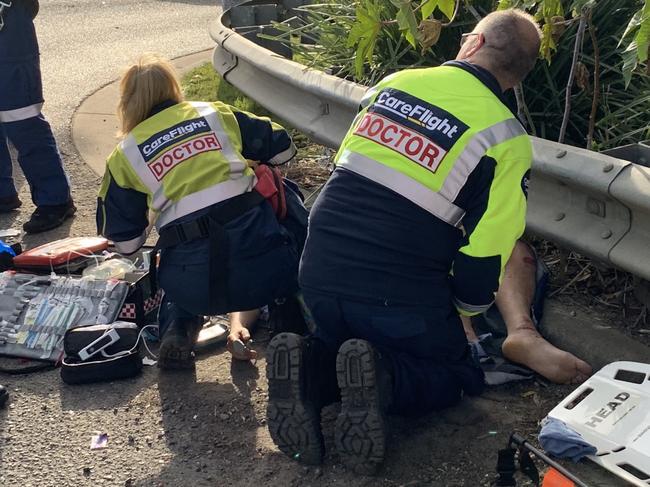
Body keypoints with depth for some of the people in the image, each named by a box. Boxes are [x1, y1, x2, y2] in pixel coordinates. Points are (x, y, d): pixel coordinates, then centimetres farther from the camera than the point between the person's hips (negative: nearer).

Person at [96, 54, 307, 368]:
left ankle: (179, 327, 9)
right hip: (268, 264, -2)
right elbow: (283, 149, 20)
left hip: (196, 288, 2)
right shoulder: (215, 114, 14)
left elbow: (126, 243, 11)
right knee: (283, 191, 29)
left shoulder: (124, 157, 12)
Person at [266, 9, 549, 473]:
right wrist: (460, 315, 13)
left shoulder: (394, 82, 8)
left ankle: (307, 368, -2)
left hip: (318, 276, 4)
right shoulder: (506, 138, -6)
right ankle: (383, 379, -11)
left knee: (346, 342, 33)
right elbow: (485, 258, -6)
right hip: (402, 298, -4)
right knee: (456, 375, 21)